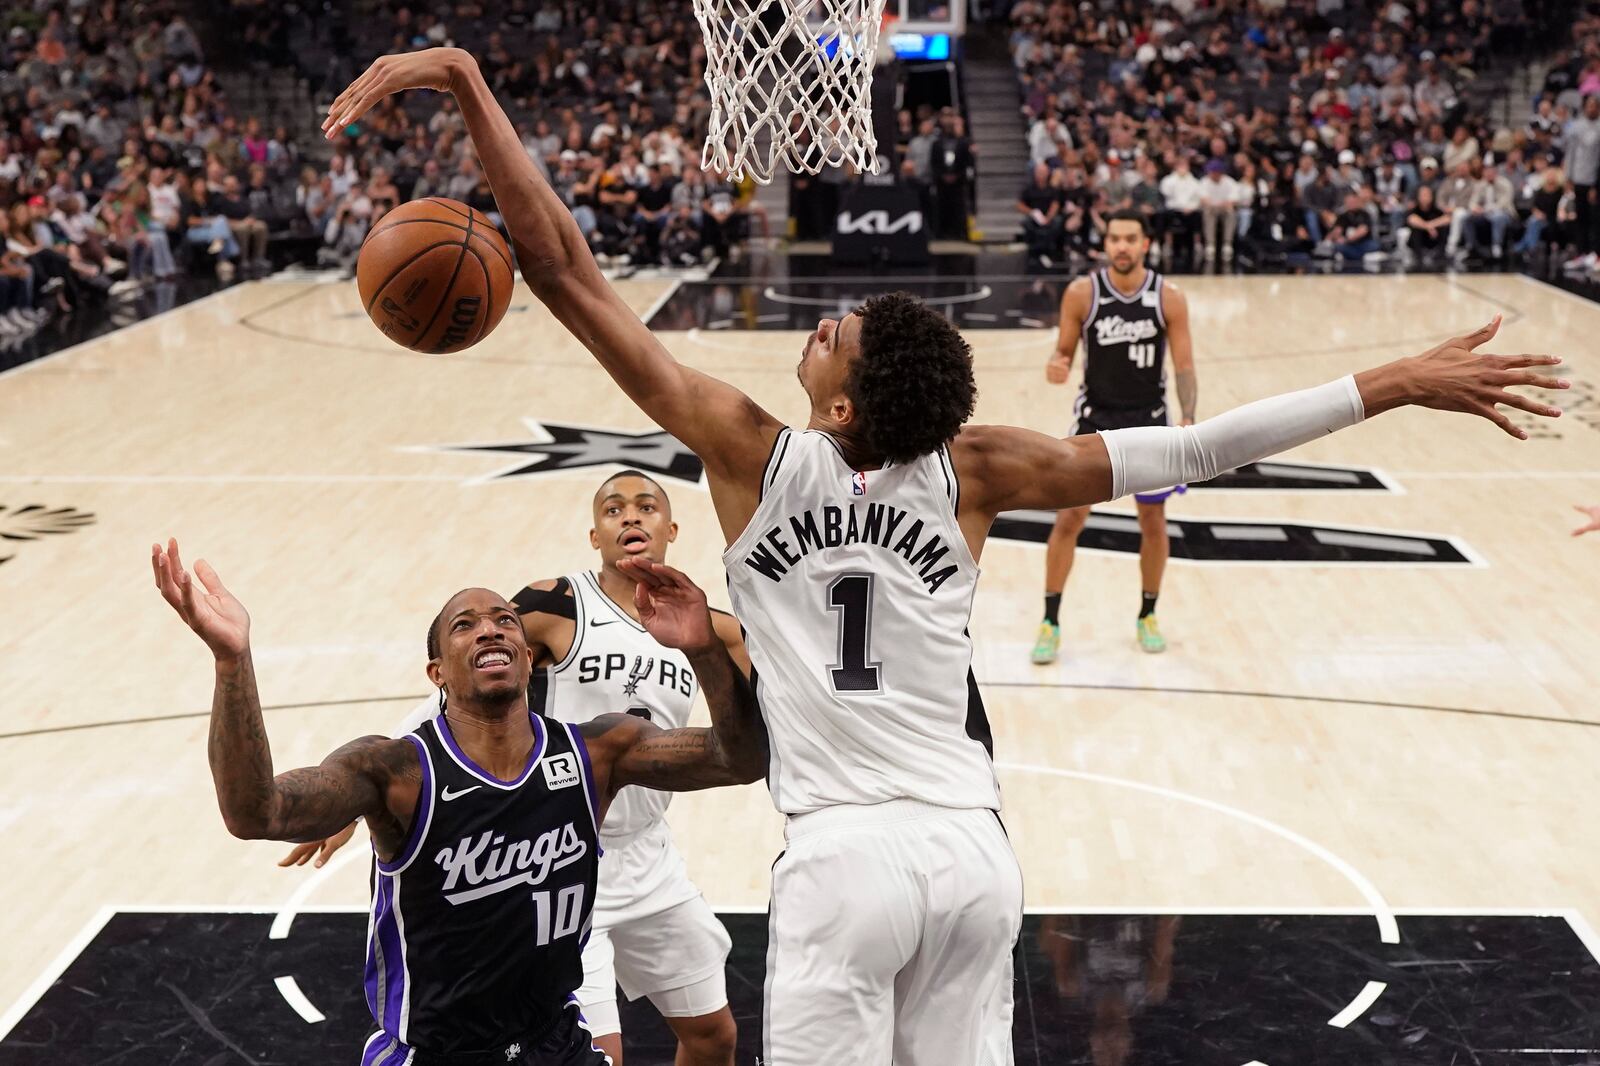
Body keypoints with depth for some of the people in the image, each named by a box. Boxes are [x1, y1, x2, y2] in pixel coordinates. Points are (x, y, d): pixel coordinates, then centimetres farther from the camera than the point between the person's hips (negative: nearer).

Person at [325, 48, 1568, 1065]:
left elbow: (568, 272, -9)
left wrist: (470, 84, -8)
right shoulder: (976, 471, 0)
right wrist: (1400, 382, 7)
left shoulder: (753, 454, -7)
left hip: (849, 854, -4)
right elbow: (1193, 449, 1)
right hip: (975, 848, 4)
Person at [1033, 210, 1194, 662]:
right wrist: (1056, 368, -26)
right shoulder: (1081, 293, -11)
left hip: (1149, 420, 1)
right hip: (1095, 417, -1)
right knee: (1068, 518, -3)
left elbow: (1184, 366, -6)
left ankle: (1148, 616, 27)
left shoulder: (1169, 297, -10)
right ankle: (1050, 622, 8)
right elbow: (1064, 351, -2)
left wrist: (1188, 419, -19)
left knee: (1153, 521, 8)